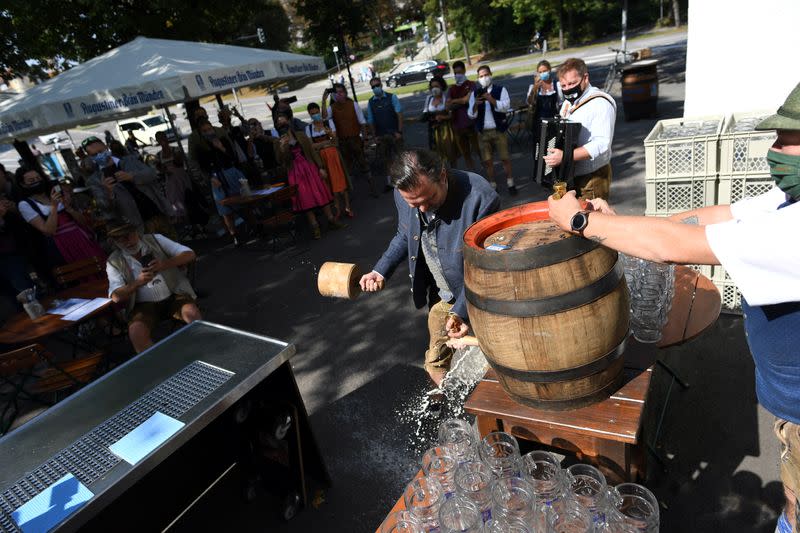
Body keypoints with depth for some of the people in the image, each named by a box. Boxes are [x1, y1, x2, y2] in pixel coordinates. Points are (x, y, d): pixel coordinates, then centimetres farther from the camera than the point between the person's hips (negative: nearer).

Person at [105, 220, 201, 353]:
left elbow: (189, 254, -6)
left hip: (174, 294, 0)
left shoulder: (154, 239, 1)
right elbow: (116, 297, -6)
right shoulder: (114, 262, 2)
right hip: (144, 305, 1)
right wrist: (138, 283, -24)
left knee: (192, 312, -30)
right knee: (136, 331, -29)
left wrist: (164, 264, -23)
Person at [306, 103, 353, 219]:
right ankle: (337, 209, 11)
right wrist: (325, 142, -15)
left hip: (332, 154, -1)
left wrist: (330, 133, -28)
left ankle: (347, 207, 4)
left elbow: (335, 139, -6)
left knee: (339, 180, -3)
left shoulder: (329, 122, 2)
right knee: (330, 182, 4)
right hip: (320, 157, 1)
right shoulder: (308, 128, 6)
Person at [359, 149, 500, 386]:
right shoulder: (404, 195, -12)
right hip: (441, 298, 5)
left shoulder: (480, 198, -30)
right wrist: (380, 271, -2)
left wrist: (461, 311, -27)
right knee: (437, 365, 19)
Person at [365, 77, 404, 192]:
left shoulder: (392, 97, -3)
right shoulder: (370, 102, 5)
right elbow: (370, 121, 6)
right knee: (383, 159, 8)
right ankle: (389, 182, 20)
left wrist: (399, 132, -14)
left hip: (394, 134, -3)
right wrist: (374, 136, -1)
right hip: (381, 136, 3)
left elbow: (399, 114, -7)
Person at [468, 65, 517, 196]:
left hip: (498, 130, -2)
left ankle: (510, 183, 19)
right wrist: (475, 105, -21)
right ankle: (492, 185, 19)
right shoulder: (474, 93, 5)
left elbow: (506, 107, -16)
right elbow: (471, 115, 0)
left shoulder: (500, 90, -1)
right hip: (483, 132, 2)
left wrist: (490, 99, -27)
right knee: (487, 161, 7)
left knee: (505, 158, 4)